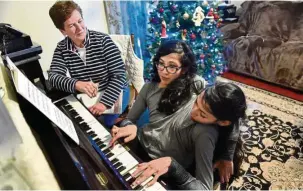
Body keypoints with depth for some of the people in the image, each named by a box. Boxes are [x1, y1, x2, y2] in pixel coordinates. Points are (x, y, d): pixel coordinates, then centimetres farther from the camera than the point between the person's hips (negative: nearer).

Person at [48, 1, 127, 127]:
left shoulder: (103, 40, -13)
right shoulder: (62, 48, -2)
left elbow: (119, 75, -17)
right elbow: (53, 77, -14)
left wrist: (104, 103, -29)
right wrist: (76, 84, -37)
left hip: (110, 95, -3)